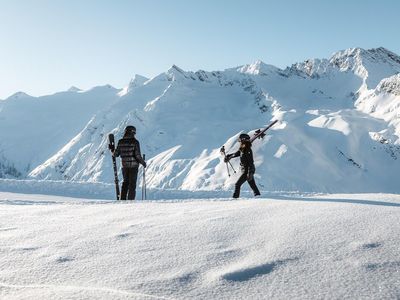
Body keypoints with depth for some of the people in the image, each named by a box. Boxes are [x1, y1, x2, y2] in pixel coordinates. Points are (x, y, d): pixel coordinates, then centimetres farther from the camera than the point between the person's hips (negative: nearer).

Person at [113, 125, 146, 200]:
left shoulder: (121, 142, 0)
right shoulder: (135, 142, -11)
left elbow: (116, 154, 3)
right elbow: (138, 155, -15)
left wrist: (114, 153, 25)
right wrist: (143, 162, 0)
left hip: (124, 165, 4)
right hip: (133, 165, -4)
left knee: (125, 182, 20)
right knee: (132, 184, 3)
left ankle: (122, 199, 20)